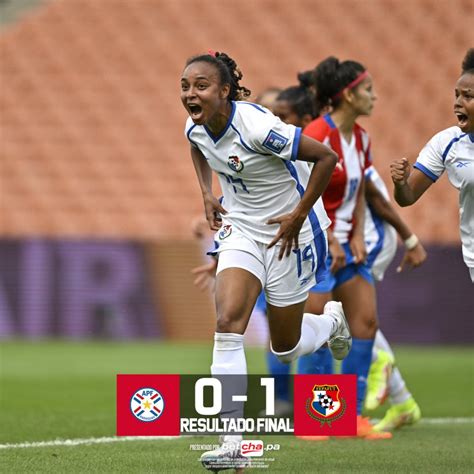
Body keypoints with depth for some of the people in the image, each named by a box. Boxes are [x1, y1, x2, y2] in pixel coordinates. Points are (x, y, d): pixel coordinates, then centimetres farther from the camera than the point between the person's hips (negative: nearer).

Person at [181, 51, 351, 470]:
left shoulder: (257, 127, -30)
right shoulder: (196, 128, -8)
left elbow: (326, 156, -24)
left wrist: (298, 216, -20)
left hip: (289, 231, -5)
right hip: (241, 228, 5)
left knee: (285, 349, 7)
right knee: (228, 322, -16)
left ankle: (333, 320, 44)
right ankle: (233, 444, -17)